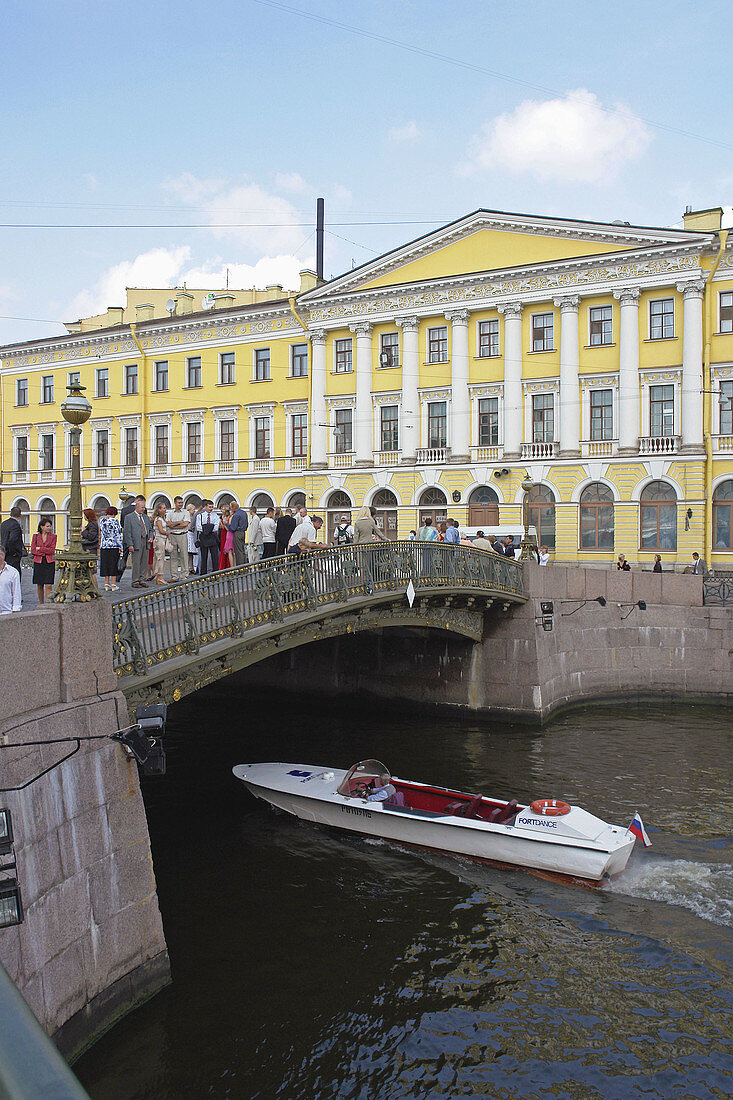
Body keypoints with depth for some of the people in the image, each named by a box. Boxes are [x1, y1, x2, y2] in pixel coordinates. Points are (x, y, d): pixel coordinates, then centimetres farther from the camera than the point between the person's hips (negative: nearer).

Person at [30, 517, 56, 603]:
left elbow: (52, 550, -6)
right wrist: (45, 551, -7)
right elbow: (32, 550, 1)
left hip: (49, 563, -2)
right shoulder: (35, 536, 8)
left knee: (48, 585, -11)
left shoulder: (53, 536, 5)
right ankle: (41, 605, 18)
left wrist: (40, 549, -8)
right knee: (39, 585, 7)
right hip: (38, 562, 2)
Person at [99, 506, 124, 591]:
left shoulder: (101, 520, 6)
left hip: (104, 546, 5)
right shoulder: (114, 520, -9)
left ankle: (107, 584, 11)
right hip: (114, 546, -5)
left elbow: (101, 534, 15)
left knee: (105, 565, 10)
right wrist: (120, 546, -7)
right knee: (114, 565, 0)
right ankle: (113, 584, 1)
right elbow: (118, 534, -10)